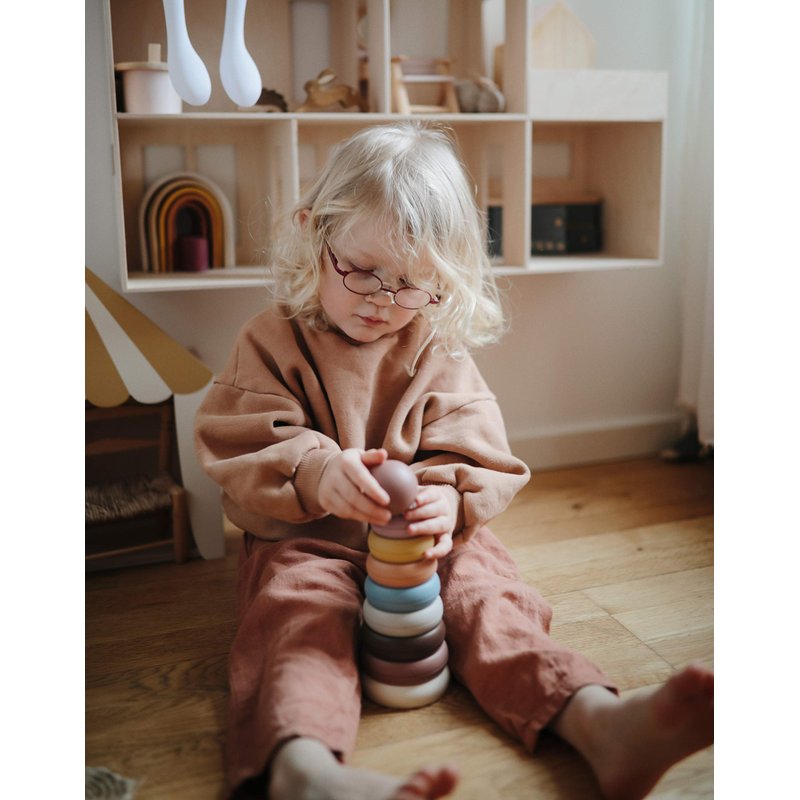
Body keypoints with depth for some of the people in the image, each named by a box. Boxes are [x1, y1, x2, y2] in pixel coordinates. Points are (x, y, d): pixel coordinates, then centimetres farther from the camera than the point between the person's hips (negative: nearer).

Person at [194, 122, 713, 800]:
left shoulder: (439, 352, 5)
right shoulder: (274, 342, 0)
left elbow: (475, 458, -1)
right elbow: (241, 453, -11)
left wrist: (449, 498, -27)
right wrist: (314, 475, -34)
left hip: (428, 538, 3)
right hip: (305, 539, -2)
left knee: (486, 592, -24)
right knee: (299, 613, -32)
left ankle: (602, 724, -44)